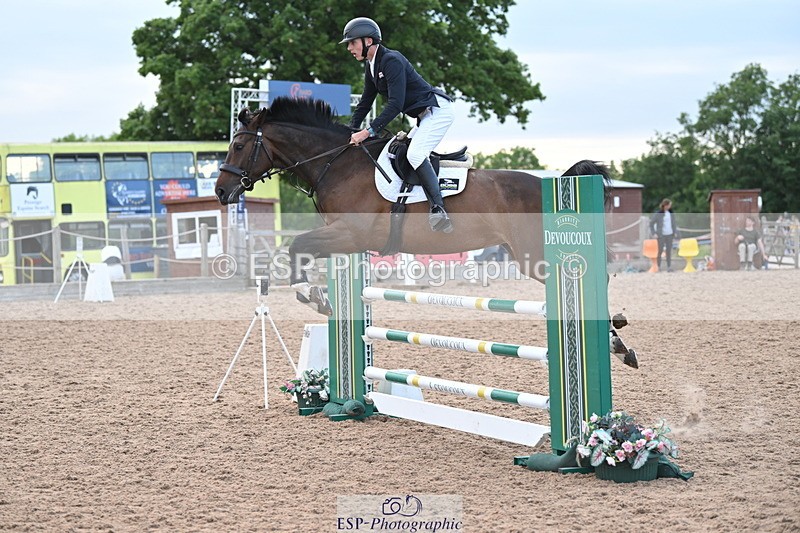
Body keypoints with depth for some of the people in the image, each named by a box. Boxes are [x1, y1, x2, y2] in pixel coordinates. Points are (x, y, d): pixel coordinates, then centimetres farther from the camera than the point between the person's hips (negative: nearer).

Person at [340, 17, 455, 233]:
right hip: (425, 117, 11)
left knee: (414, 154, -26)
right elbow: (365, 103, 19)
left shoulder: (391, 61, -19)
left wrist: (369, 131, -29)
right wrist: (351, 132, 9)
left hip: (438, 109, -11)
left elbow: (396, 103, -27)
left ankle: (438, 209, -34)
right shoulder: (371, 66, 11)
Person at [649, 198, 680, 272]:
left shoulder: (671, 213, 8)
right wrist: (654, 233, -7)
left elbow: (674, 223, 18)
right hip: (661, 235, -4)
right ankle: (658, 266, 11)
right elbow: (651, 224, -1)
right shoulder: (658, 214, -6)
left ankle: (669, 267, 5)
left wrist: (675, 232, 10)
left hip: (670, 235, 4)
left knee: (669, 251, 2)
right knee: (660, 250, 0)